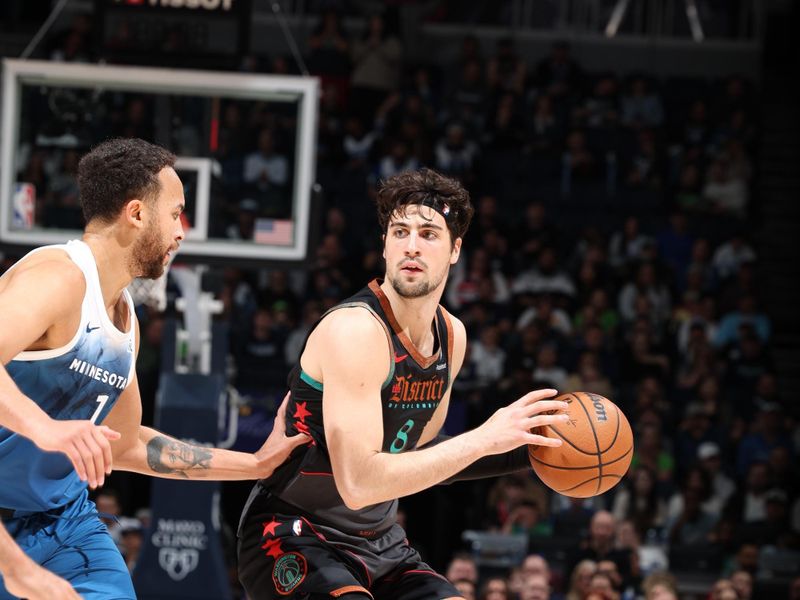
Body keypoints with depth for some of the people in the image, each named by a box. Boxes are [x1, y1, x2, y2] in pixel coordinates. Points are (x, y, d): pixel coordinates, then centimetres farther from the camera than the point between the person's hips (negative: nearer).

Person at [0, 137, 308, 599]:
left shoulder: (125, 317, 12)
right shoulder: (57, 277, -17)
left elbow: (123, 444, 23)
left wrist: (256, 465, 23)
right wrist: (46, 428, -51)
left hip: (66, 519, 8)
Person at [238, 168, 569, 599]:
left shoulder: (451, 337, 4)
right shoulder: (355, 331, -23)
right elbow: (358, 483, -31)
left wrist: (529, 451, 8)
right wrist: (483, 440, -28)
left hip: (377, 542, 9)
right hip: (293, 541, -9)